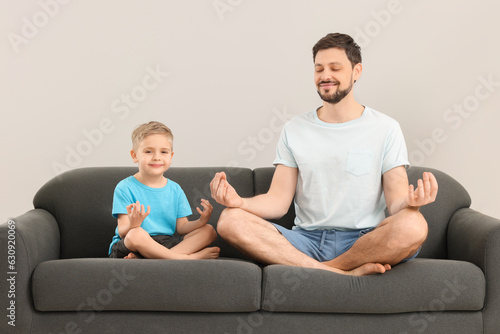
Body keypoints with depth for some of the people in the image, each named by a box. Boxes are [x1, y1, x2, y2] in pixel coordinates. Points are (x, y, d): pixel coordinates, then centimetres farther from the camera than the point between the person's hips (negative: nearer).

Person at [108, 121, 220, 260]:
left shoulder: (175, 189, 11)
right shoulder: (125, 188, -5)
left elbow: (182, 228, 7)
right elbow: (122, 232, -11)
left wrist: (201, 221, -14)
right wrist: (132, 225, -36)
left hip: (167, 243, 6)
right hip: (127, 245, -6)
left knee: (209, 231, -8)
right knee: (136, 234, -38)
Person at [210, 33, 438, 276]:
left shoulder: (385, 128, 7)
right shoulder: (294, 129, 13)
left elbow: (396, 203, 0)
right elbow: (278, 201, 6)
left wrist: (410, 202, -25)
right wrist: (240, 202, -16)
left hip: (364, 242, -2)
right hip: (307, 240, 2)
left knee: (413, 225, -35)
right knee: (230, 220, -23)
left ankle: (328, 268, -13)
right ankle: (345, 273, -25)